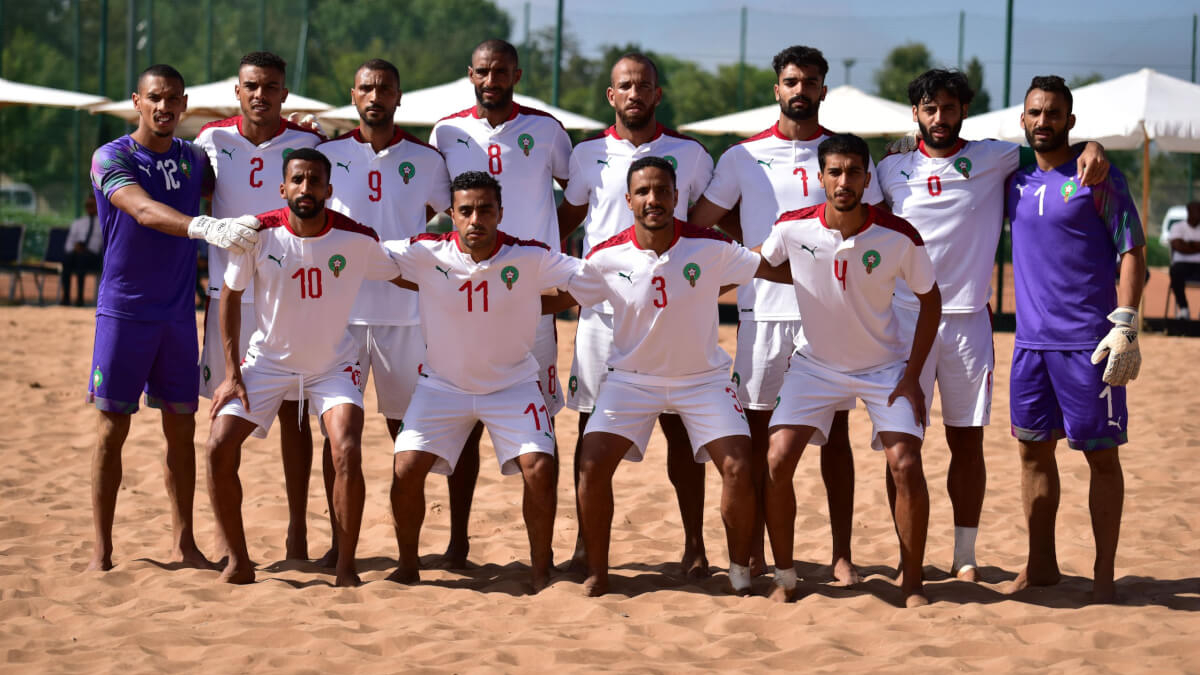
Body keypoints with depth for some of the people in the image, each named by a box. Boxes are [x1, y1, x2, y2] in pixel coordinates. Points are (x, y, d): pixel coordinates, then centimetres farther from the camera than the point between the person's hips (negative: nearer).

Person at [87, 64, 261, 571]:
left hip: (178, 315, 5)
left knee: (181, 429, 7)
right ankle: (101, 551, 4)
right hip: (123, 313, -5)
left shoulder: (195, 159, 8)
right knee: (112, 429, -1)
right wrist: (208, 228, -44)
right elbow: (145, 211, -28)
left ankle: (184, 545, 14)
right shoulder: (111, 158, -10)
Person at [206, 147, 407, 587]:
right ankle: (239, 563, 4)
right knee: (219, 448, -11)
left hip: (333, 365, -1)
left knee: (348, 453, -22)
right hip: (267, 361, 1)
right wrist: (232, 373, -5)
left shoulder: (358, 239, -17)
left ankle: (346, 567, -7)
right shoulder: (259, 234, -16)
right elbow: (231, 296, -3)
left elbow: (406, 277, 4)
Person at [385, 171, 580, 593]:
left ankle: (541, 569, 3)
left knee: (539, 468, -16)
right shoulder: (426, 255, -15)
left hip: (513, 386, -1)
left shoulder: (529, 258, -16)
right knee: (407, 468, -11)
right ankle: (407, 567, 10)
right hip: (442, 385, 1)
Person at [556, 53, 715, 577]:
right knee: (593, 422, 3)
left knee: (679, 425, 0)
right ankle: (587, 539, 11)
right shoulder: (589, 154, 7)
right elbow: (565, 219, 17)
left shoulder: (690, 155, 6)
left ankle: (694, 543, 6)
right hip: (601, 308, 1)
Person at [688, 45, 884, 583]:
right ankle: (754, 554, 10)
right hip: (763, 310, 0)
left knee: (835, 432, 3)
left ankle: (842, 554, 8)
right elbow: (697, 225, 9)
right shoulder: (744, 156, 6)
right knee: (758, 434, 3)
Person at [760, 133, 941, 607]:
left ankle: (913, 582, 0)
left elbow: (929, 300, -4)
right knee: (777, 461, -13)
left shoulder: (899, 237, -19)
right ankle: (784, 578, 3)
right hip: (815, 364, 1)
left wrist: (912, 375, -8)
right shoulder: (793, 229, -15)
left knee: (905, 465, -16)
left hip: (885, 367, -1)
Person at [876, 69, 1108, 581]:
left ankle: (965, 554, 14)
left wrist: (1091, 147, -10)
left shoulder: (993, 159, 5)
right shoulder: (891, 169, 8)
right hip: (906, 317, 0)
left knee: (968, 443, 5)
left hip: (969, 321, 0)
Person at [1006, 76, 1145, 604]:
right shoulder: (1014, 179, 11)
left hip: (1089, 341, -5)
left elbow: (1132, 251, -7)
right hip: (1031, 339, 5)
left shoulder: (1099, 178, -4)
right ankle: (1041, 565, 22)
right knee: (1033, 450, 10)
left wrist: (1125, 325, -17)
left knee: (1101, 454, 0)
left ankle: (1104, 575, 6)